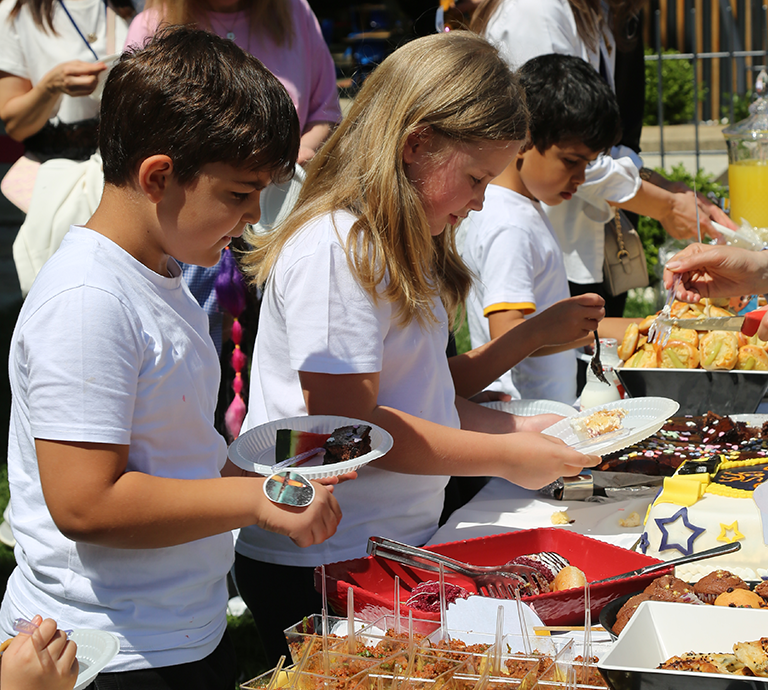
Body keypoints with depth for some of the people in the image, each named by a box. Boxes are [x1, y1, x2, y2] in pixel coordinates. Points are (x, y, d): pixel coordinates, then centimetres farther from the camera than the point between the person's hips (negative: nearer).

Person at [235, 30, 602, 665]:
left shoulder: (397, 244, 12)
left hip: (397, 540, 9)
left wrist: (511, 427, 5)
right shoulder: (334, 251, -19)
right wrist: (506, 457, -16)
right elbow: (348, 425, -22)